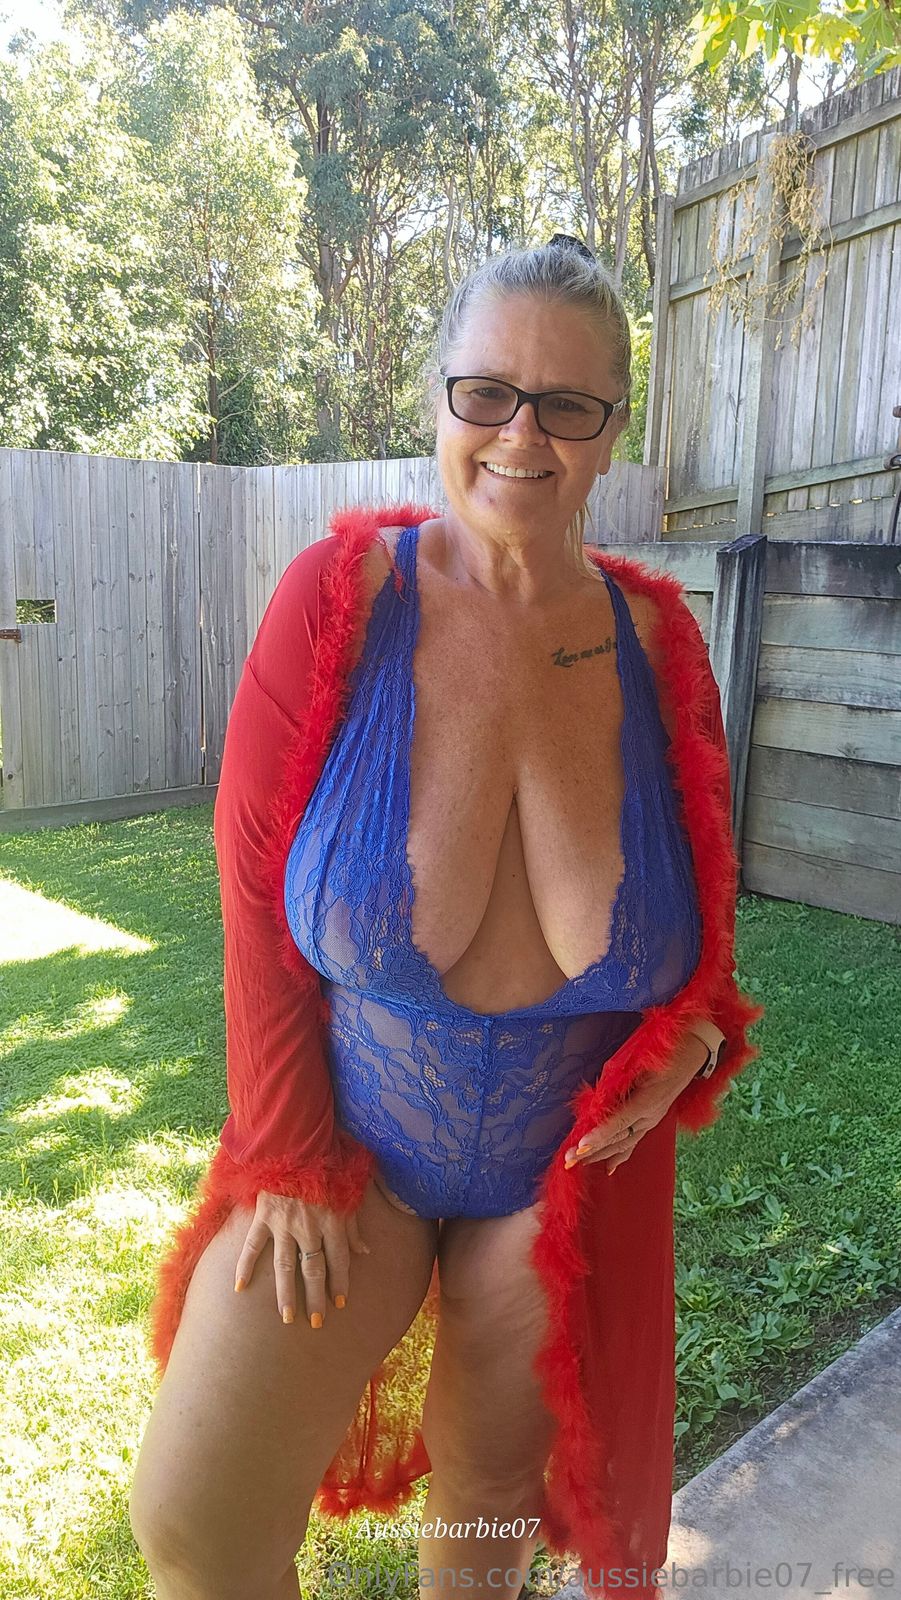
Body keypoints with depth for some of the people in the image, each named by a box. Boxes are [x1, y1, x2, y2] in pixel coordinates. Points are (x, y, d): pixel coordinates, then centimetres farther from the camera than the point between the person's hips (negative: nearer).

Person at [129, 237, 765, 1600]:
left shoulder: (657, 644, -8)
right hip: (349, 1139, -1)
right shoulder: (342, 595, -15)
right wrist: (292, 1161, -9)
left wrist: (698, 1032, -12)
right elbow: (257, 890, -12)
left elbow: (708, 882, 7)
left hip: (564, 1169, 2)